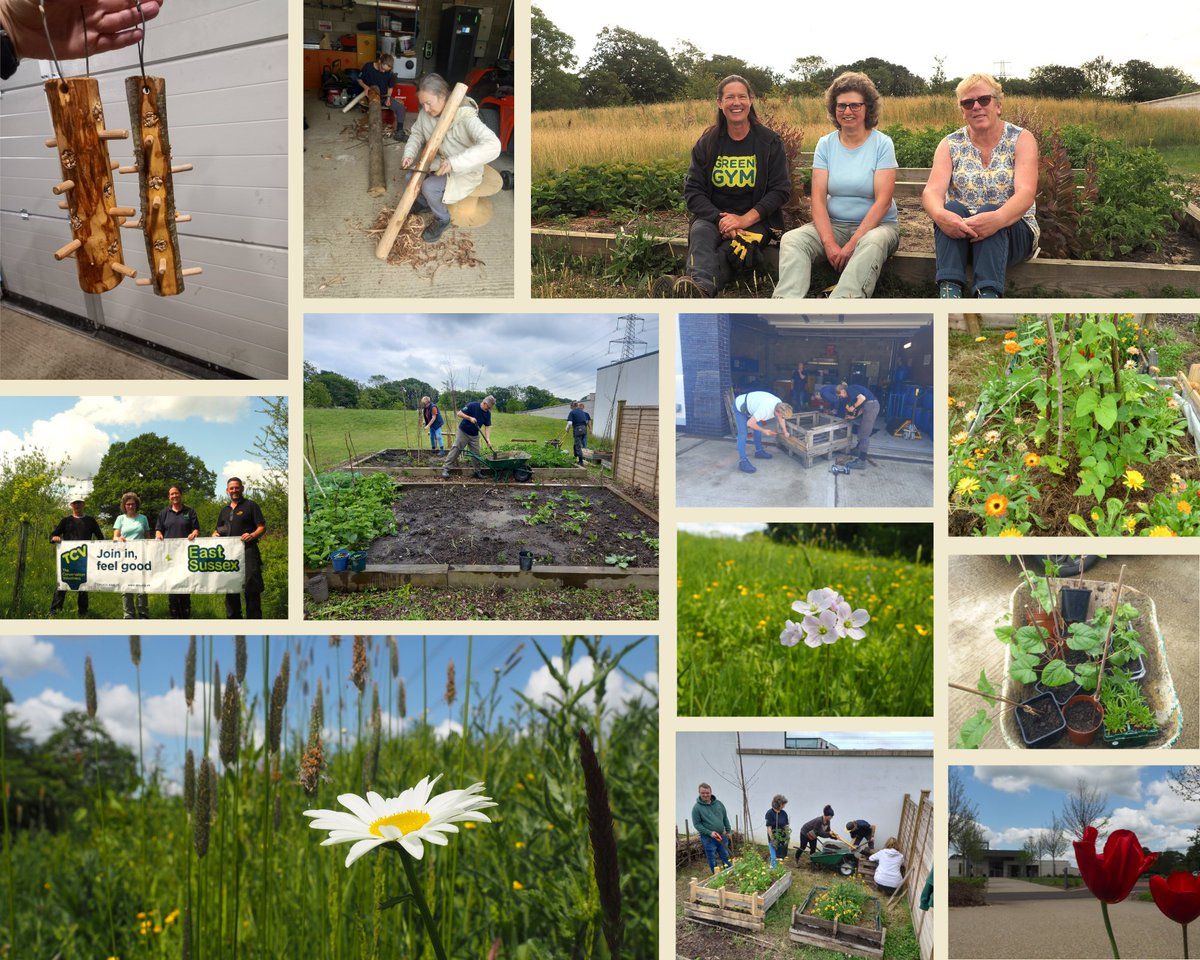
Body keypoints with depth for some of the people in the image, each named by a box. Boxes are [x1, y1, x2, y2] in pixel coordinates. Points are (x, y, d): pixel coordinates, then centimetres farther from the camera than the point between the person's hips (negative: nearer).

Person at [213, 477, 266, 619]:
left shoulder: (250, 506, 4)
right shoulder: (224, 510, 21)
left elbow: (262, 527, -1)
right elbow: (218, 529, 30)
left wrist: (252, 535, -21)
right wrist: (215, 534, 6)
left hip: (248, 550, -6)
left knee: (252, 588, -11)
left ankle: (254, 617, -9)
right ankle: (232, 617, 14)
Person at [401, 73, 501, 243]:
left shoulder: (465, 117, -34)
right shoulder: (426, 112, -14)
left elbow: (492, 146, -47)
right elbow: (416, 133, 5)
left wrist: (454, 163, -51)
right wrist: (409, 155, -18)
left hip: (464, 171, -7)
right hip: (440, 161, 7)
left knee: (429, 187, -24)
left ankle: (442, 219, 5)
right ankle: (425, 202, 24)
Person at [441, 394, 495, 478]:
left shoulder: (488, 413, -3)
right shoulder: (472, 405, -18)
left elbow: (487, 427, -2)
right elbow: (459, 413, -17)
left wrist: (488, 439, -15)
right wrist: (470, 418, -28)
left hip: (474, 436, 5)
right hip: (463, 432, -5)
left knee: (476, 454, 5)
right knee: (455, 449, -9)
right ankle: (445, 468, -9)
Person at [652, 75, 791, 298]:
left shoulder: (770, 142, 5)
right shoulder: (707, 143, 9)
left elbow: (781, 190, -1)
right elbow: (692, 190, 3)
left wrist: (744, 220, -15)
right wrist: (720, 219, -16)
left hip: (755, 220, -1)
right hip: (713, 216, 1)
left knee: (730, 252, -36)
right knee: (700, 233, -36)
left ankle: (696, 288, -68)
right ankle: (701, 288, -69)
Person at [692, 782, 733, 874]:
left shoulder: (718, 804, 2)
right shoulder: (697, 807, -11)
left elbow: (725, 818, 12)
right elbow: (696, 824, -11)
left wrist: (728, 831, 11)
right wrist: (709, 833, -19)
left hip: (722, 836, 4)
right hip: (708, 838, -4)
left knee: (726, 857, 14)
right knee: (712, 860, 5)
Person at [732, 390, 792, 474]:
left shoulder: (779, 404, -13)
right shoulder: (765, 409, -39)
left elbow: (781, 418, 11)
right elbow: (749, 423, -32)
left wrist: (785, 432, 17)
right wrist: (764, 430, -18)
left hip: (749, 405, 9)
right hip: (739, 407, -9)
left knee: (758, 428, 13)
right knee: (743, 434, -15)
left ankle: (759, 451, 29)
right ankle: (742, 461, -19)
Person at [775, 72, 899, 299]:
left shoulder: (882, 144, -3)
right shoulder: (825, 144, 6)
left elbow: (883, 202, -11)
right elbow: (818, 199, -2)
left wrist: (852, 245, -21)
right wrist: (829, 244, -19)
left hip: (875, 225, -3)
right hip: (833, 224, 3)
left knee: (872, 243, -38)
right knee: (791, 240, -25)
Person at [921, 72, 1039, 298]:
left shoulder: (1021, 140, -1)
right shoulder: (950, 145, 5)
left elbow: (1026, 193, -17)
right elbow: (932, 191, -11)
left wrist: (998, 218, -40)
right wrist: (940, 215, -37)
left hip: (1011, 231, -1)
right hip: (958, 232, 2)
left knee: (989, 211, -33)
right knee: (952, 208, -30)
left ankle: (989, 295, -50)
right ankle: (949, 292, -46)